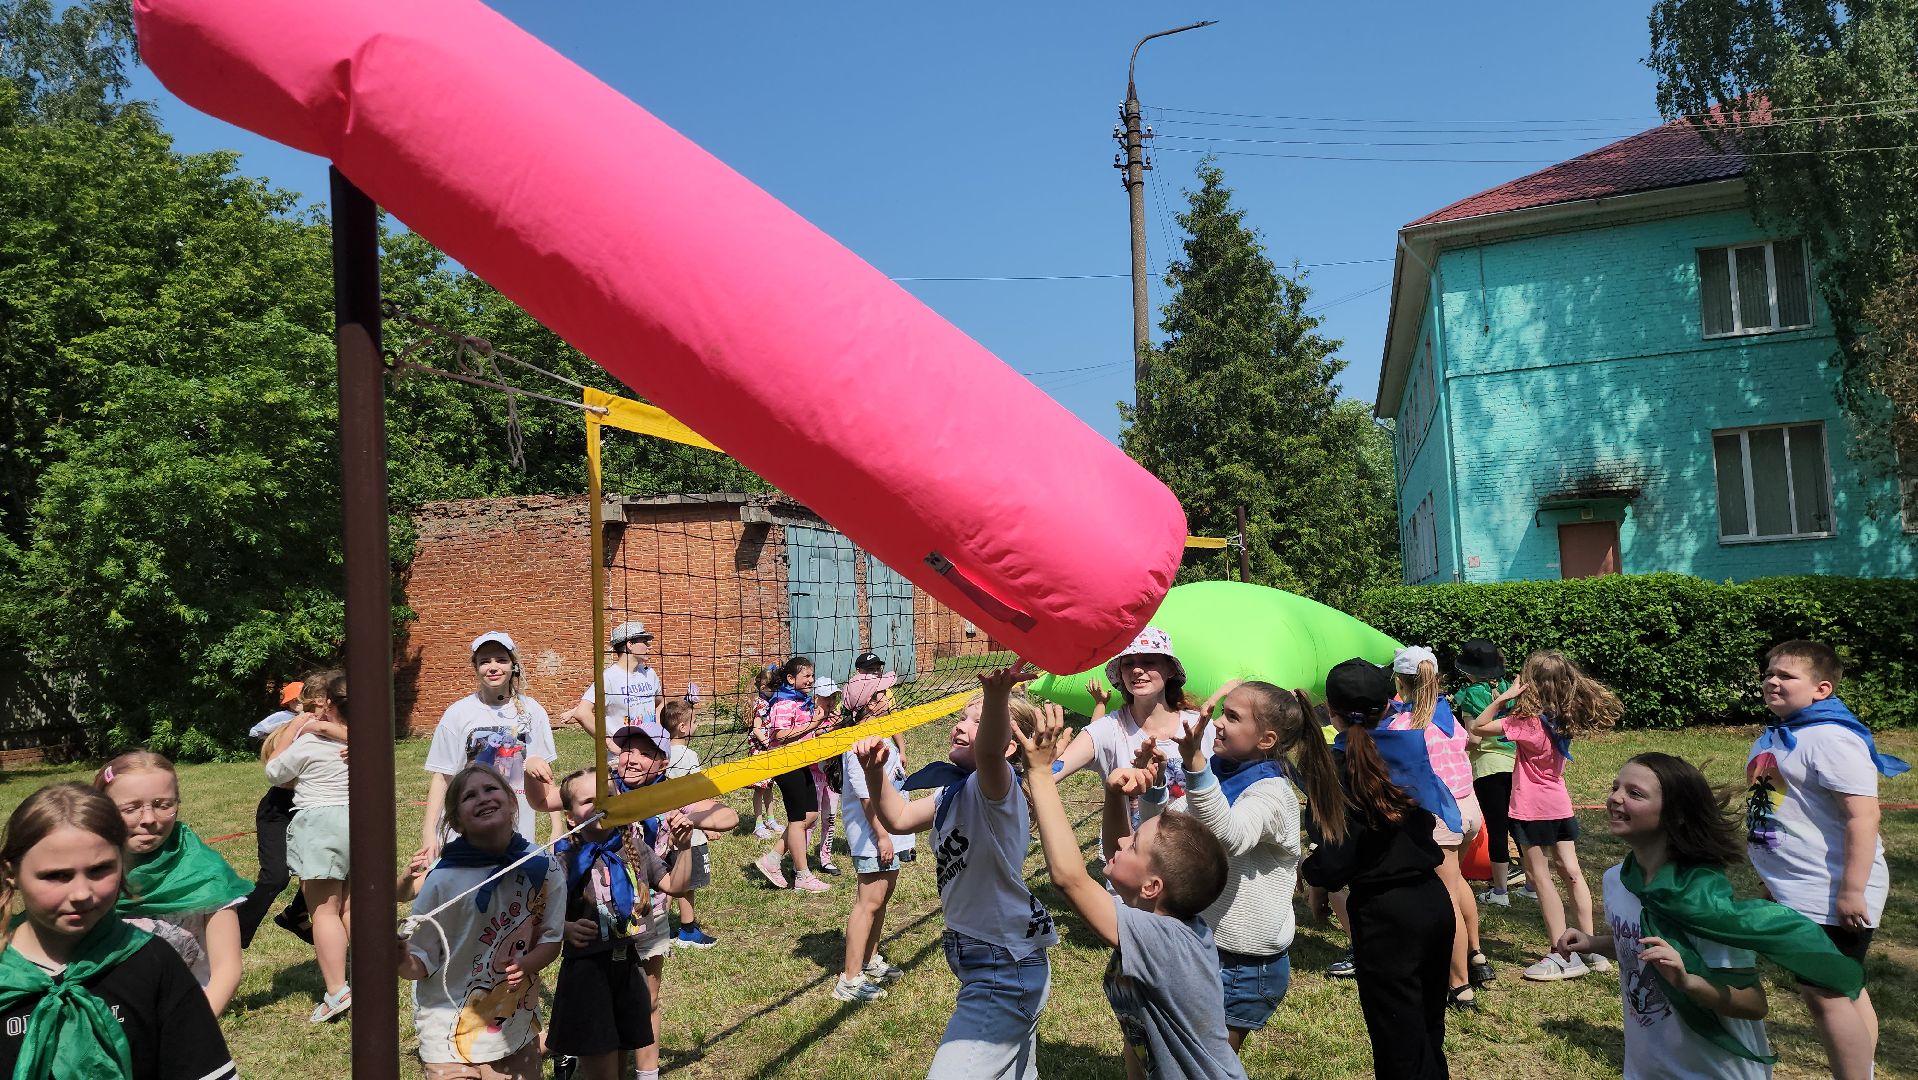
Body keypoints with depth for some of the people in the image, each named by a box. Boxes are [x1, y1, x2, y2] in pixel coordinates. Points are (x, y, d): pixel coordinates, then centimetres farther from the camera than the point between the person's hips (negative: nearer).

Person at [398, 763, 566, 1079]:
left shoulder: (543, 867, -8)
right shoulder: (444, 879, -17)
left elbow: (551, 939, 1)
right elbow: (421, 965, -11)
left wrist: (524, 964, -18)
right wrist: (402, 959, -31)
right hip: (451, 1042, -3)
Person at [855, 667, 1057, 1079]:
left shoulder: (994, 788, -22)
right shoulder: (953, 791, 6)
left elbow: (989, 752, -45)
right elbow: (898, 818, 12)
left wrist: (998, 696, -66)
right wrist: (875, 772, -6)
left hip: (1004, 971, -10)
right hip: (978, 961, 10)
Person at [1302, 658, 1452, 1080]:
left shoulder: (1334, 768, -15)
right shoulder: (1407, 747, 0)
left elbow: (1334, 867, -18)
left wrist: (1305, 867, 2)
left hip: (1386, 917, -6)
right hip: (1435, 902, 6)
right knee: (1429, 1031, 22)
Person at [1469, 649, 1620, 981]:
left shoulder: (1528, 721, -20)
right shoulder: (1566, 718, 0)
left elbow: (1478, 727, -20)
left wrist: (1503, 698, -22)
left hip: (1534, 808, -7)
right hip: (1560, 804, 7)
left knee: (1539, 876, 1)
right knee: (1571, 873, 12)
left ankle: (1563, 956, 2)